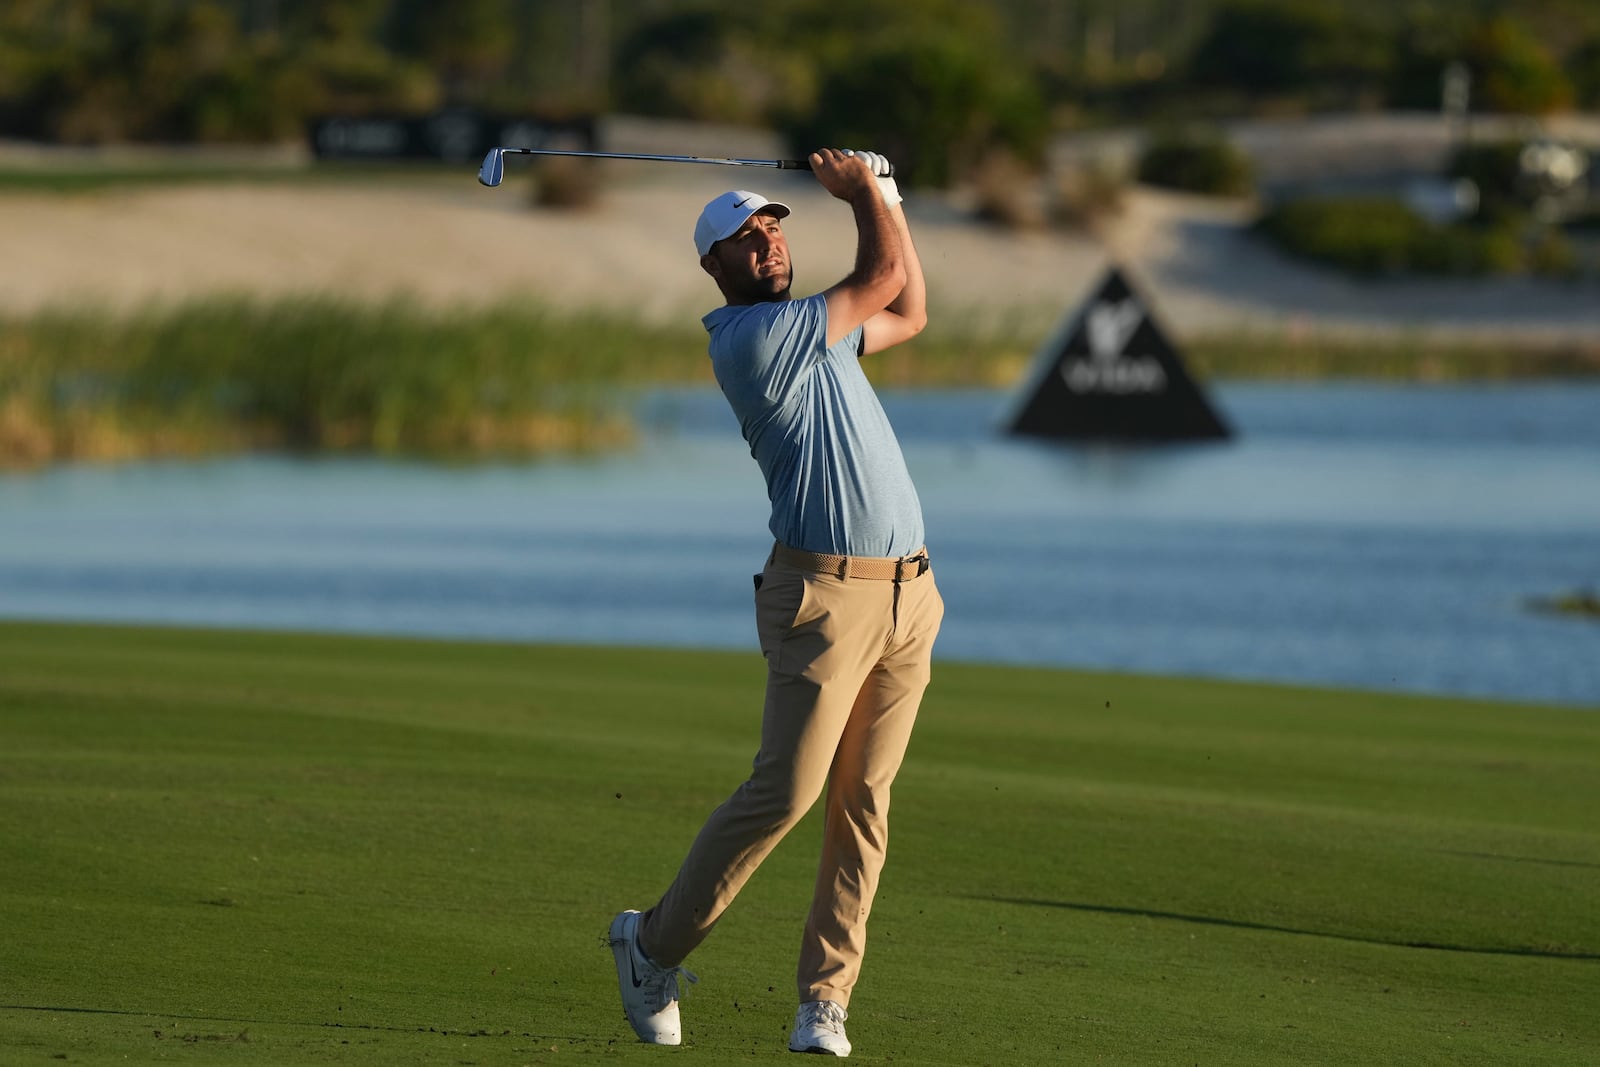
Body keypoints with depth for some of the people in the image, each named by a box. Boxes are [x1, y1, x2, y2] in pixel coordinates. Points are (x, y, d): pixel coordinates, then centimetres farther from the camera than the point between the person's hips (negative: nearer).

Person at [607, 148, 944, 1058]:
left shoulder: (814, 330, 19)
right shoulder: (753, 336, -10)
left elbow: (910, 313, 35)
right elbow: (884, 279, -6)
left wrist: (887, 201, 26)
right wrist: (865, 194, 11)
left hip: (908, 596, 8)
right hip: (825, 596, -8)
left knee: (863, 806, 2)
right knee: (783, 792, -13)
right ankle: (657, 945, 4)